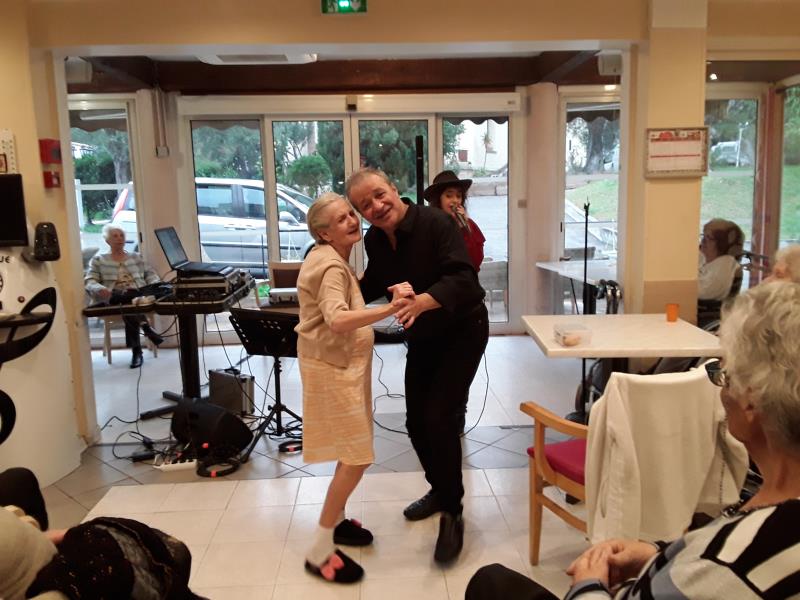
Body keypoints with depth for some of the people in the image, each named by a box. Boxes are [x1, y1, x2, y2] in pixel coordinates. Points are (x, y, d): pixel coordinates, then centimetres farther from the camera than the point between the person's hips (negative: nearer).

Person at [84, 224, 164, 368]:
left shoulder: (136, 257, 23)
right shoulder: (98, 260, 17)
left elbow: (151, 274, 18)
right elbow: (89, 282, 6)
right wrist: (100, 289, -18)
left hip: (139, 296, 1)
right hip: (114, 299, -1)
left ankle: (136, 352, -36)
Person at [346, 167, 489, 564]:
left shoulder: (434, 223, -25)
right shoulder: (375, 240, -4)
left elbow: (463, 278, -36)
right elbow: (374, 285, 12)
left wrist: (424, 300, -52)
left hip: (462, 330, -7)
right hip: (422, 336, 7)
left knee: (439, 418, -15)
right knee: (416, 422, 11)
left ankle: (452, 513, 3)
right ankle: (440, 490, 35)